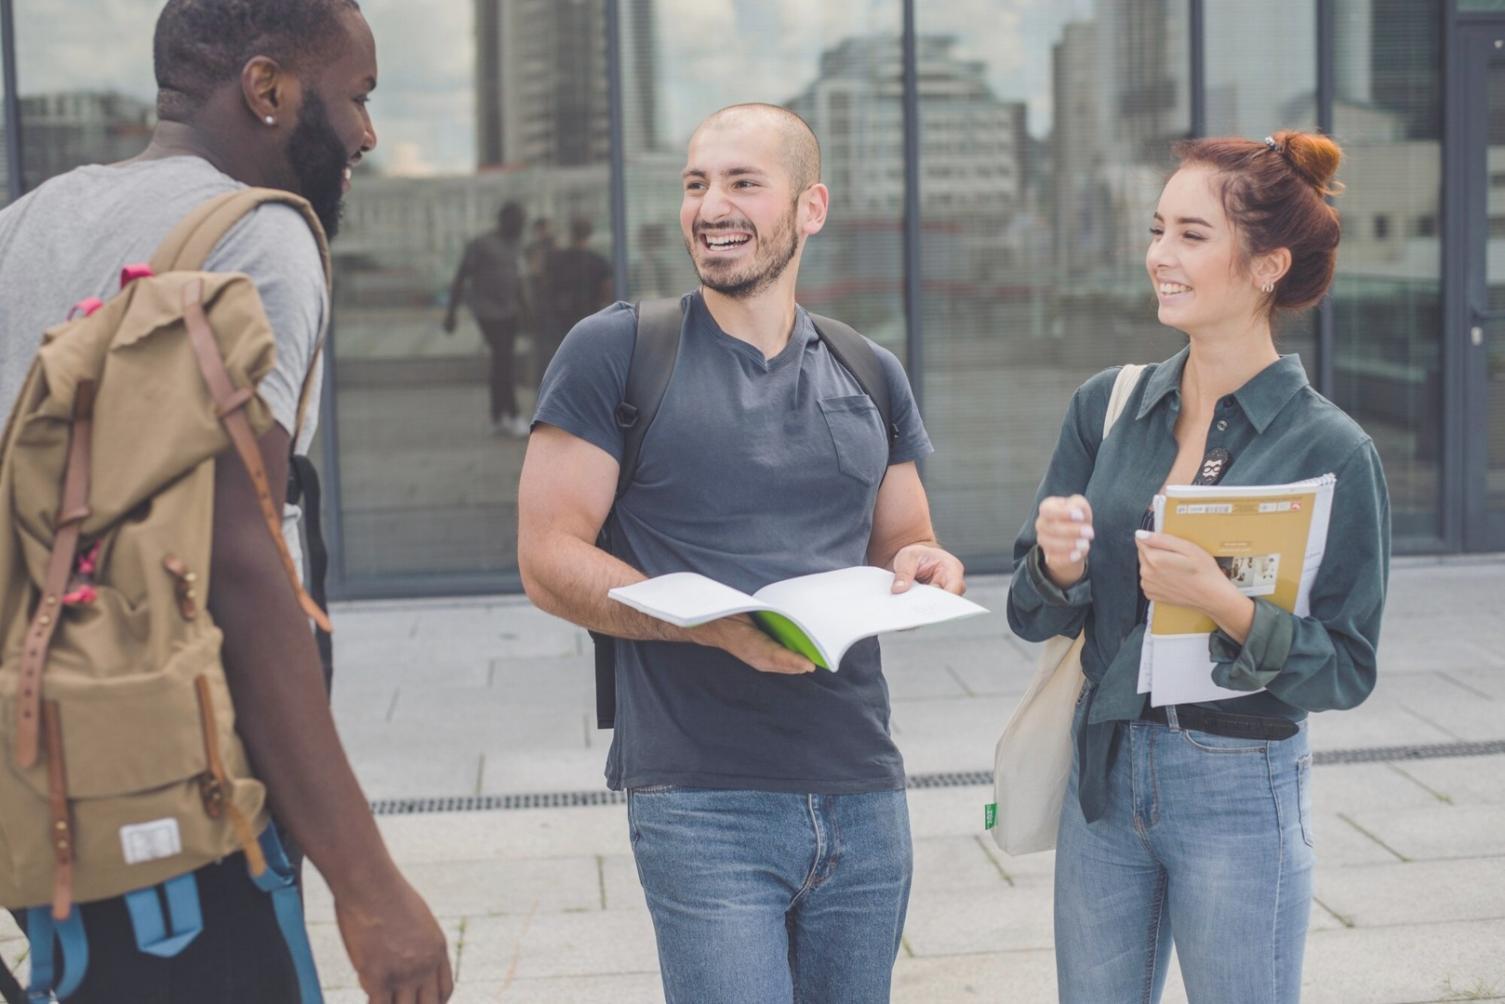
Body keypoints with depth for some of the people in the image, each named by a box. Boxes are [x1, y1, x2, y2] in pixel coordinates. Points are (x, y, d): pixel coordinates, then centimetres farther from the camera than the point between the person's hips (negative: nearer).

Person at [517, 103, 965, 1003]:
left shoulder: (871, 377, 13)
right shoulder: (618, 351, -1)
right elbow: (548, 558, -6)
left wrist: (925, 566, -4)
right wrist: (717, 625, -20)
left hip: (863, 793, 5)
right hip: (702, 800, -5)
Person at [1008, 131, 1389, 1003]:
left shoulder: (1332, 451, -10)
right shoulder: (1107, 407, 2)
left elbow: (1347, 669, -10)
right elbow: (1033, 619, 4)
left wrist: (1224, 601, -25)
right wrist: (1059, 567, -17)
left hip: (1243, 791, -4)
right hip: (1105, 773, 4)